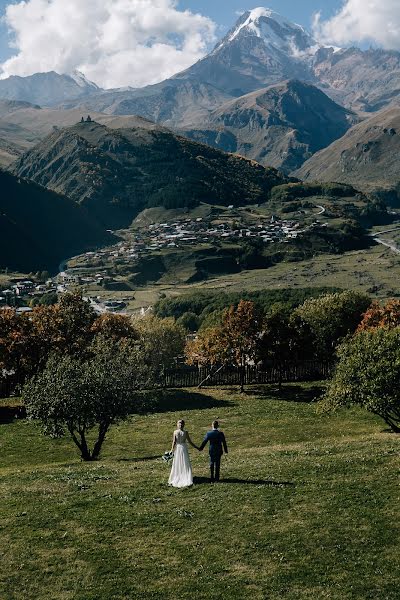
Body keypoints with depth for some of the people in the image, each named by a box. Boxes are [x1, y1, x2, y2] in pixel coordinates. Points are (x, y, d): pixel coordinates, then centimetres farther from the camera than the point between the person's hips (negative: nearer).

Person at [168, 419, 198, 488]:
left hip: (177, 449, 1)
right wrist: (197, 448, 2)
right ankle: (187, 480, 6)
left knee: (177, 465, 14)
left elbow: (174, 442, -9)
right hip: (184, 449, -1)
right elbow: (190, 442, -7)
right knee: (186, 465, 8)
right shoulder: (185, 432, -10)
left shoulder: (175, 432, -10)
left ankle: (175, 480, 21)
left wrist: (172, 450, 1)